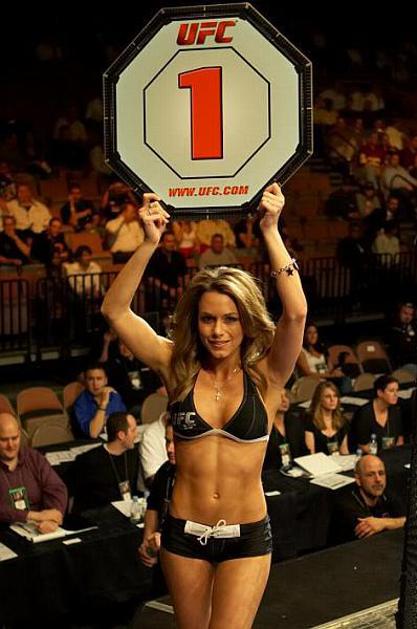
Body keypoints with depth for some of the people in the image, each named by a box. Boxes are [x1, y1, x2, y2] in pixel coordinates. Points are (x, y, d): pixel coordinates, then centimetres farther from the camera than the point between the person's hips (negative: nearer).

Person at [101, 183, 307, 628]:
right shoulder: (178, 369, -3)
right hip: (184, 532, 2)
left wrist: (271, 231, -25)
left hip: (246, 536, -2)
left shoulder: (265, 374, -8)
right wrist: (150, 242, -20)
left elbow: (296, 313, -25)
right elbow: (115, 310, -10)